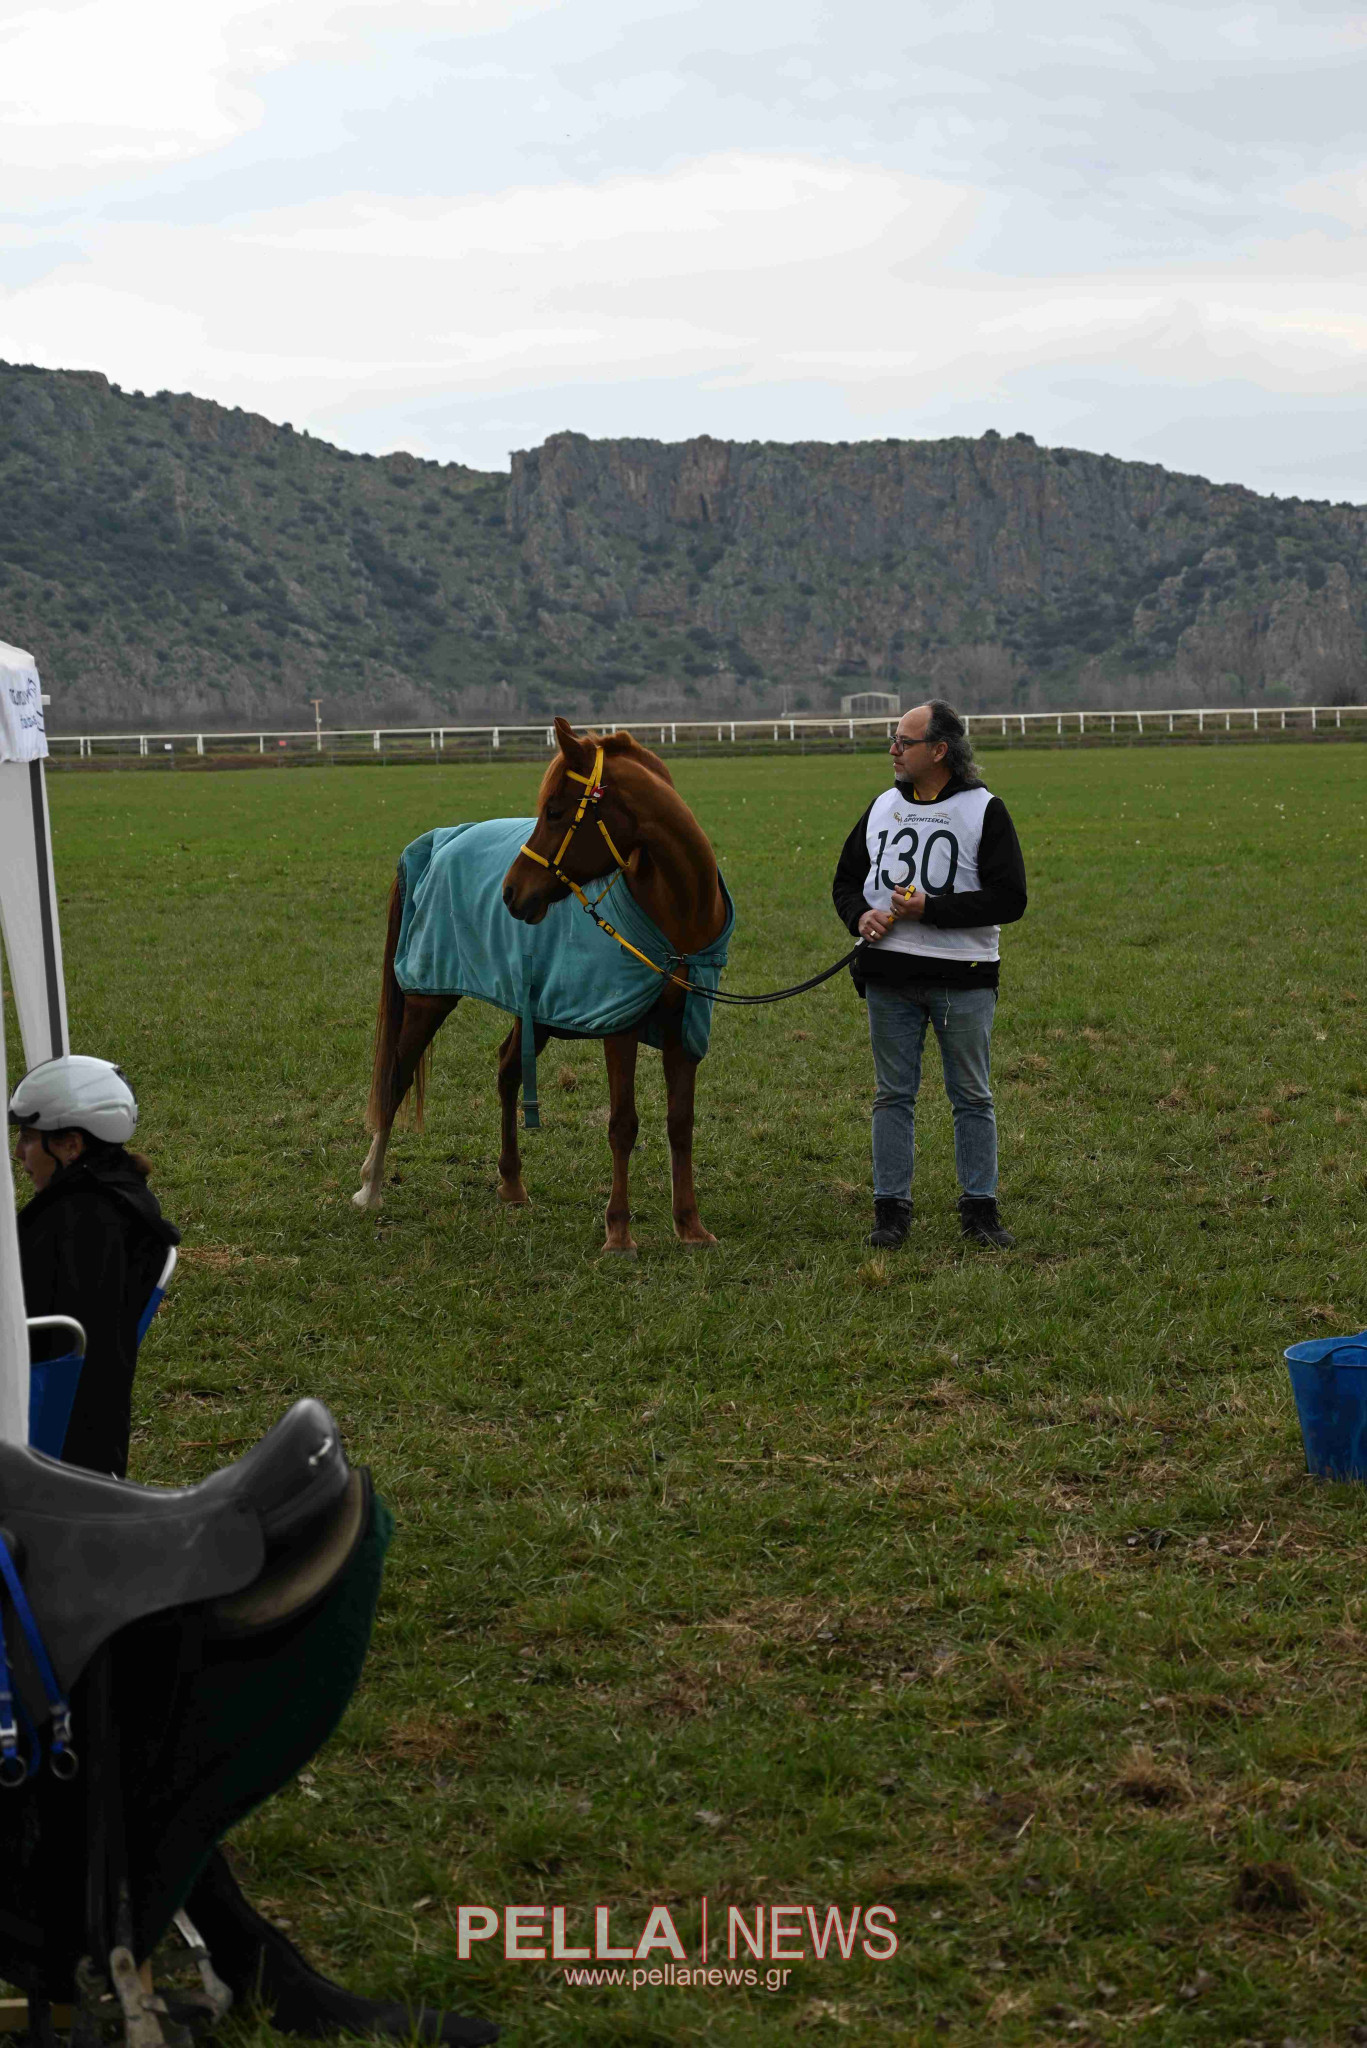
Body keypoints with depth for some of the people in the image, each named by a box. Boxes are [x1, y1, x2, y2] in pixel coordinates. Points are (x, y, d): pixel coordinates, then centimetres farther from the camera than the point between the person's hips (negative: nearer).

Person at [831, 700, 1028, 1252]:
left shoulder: (984, 810, -3)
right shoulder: (883, 806, 11)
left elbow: (1009, 899, -10)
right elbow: (846, 877, 18)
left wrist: (930, 910, -17)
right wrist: (860, 915, -5)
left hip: (963, 979, -4)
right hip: (889, 976, 4)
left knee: (972, 1097, 3)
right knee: (893, 1095, 7)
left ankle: (980, 1211, 11)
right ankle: (891, 1209, 12)